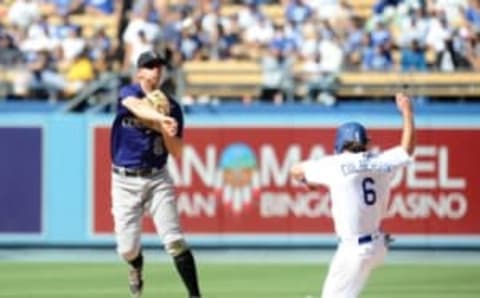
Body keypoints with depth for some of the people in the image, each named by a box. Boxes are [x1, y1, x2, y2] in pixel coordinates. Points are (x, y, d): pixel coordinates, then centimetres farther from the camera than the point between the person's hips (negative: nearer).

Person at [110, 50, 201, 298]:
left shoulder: (171, 106, 1)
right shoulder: (128, 93, -6)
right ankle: (136, 268, 36)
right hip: (125, 181, -1)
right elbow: (138, 107, -32)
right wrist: (163, 118, -50)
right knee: (127, 248, 0)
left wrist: (164, 130, -18)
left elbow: (176, 151, 1)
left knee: (173, 240, -13)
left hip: (157, 179, 1)